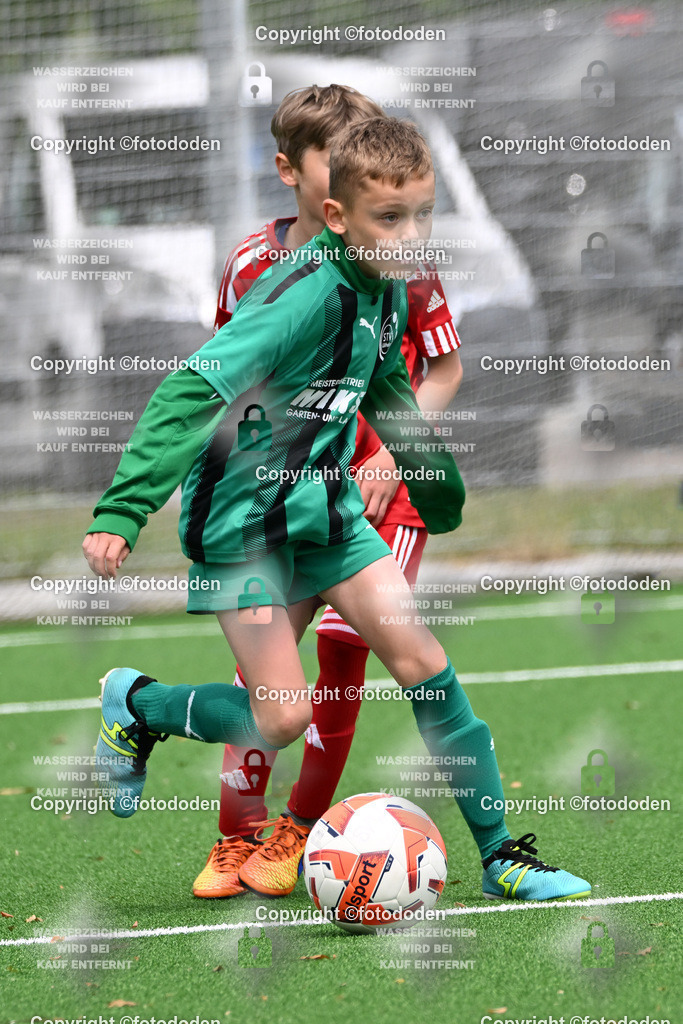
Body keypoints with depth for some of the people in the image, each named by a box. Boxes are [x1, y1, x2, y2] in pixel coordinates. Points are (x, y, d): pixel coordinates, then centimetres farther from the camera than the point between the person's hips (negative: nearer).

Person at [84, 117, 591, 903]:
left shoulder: (386, 287, 0)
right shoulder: (309, 293, -27)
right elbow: (192, 391, -32)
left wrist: (437, 487, 31)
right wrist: (120, 514, -38)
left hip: (323, 502, 7)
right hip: (243, 514, -7)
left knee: (421, 663, -2)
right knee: (282, 718, -10)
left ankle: (502, 857, 6)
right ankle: (135, 704, 19)